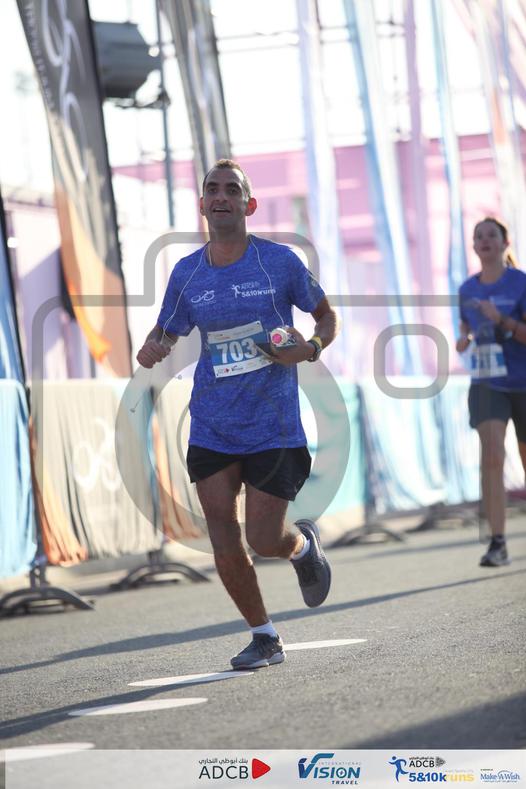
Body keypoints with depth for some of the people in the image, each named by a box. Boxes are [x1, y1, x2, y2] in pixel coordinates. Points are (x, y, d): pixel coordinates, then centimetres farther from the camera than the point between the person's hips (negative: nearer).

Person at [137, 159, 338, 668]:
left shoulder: (279, 262, -4)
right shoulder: (186, 274, 3)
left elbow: (325, 315, 9)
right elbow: (166, 333, 15)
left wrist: (310, 349, -12)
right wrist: (152, 350, -9)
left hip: (274, 428, -3)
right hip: (211, 429, 3)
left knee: (263, 541, -5)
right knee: (225, 546, -1)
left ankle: (303, 544, 32)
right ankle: (264, 637, 19)